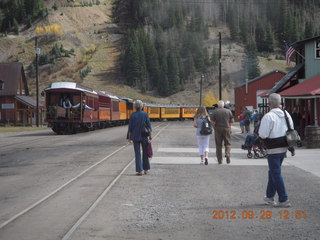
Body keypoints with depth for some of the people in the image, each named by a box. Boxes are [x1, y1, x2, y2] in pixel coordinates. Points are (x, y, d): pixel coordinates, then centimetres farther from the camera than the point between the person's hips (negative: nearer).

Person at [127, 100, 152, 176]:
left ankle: (140, 170, -3)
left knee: (137, 154, 3)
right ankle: (146, 169, 23)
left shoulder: (132, 115, -6)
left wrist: (129, 137, 5)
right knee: (145, 153, 16)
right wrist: (150, 136, 4)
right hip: (144, 137, 1)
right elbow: (149, 126, -5)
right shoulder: (145, 114, -6)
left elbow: (130, 128, -4)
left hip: (135, 137, -1)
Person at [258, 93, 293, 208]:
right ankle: (270, 196, 30)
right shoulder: (286, 114, 4)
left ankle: (284, 200, -2)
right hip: (284, 147, 8)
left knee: (276, 174, 0)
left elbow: (263, 135, -19)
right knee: (273, 171, 20)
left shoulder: (268, 116, -18)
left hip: (273, 149, -8)